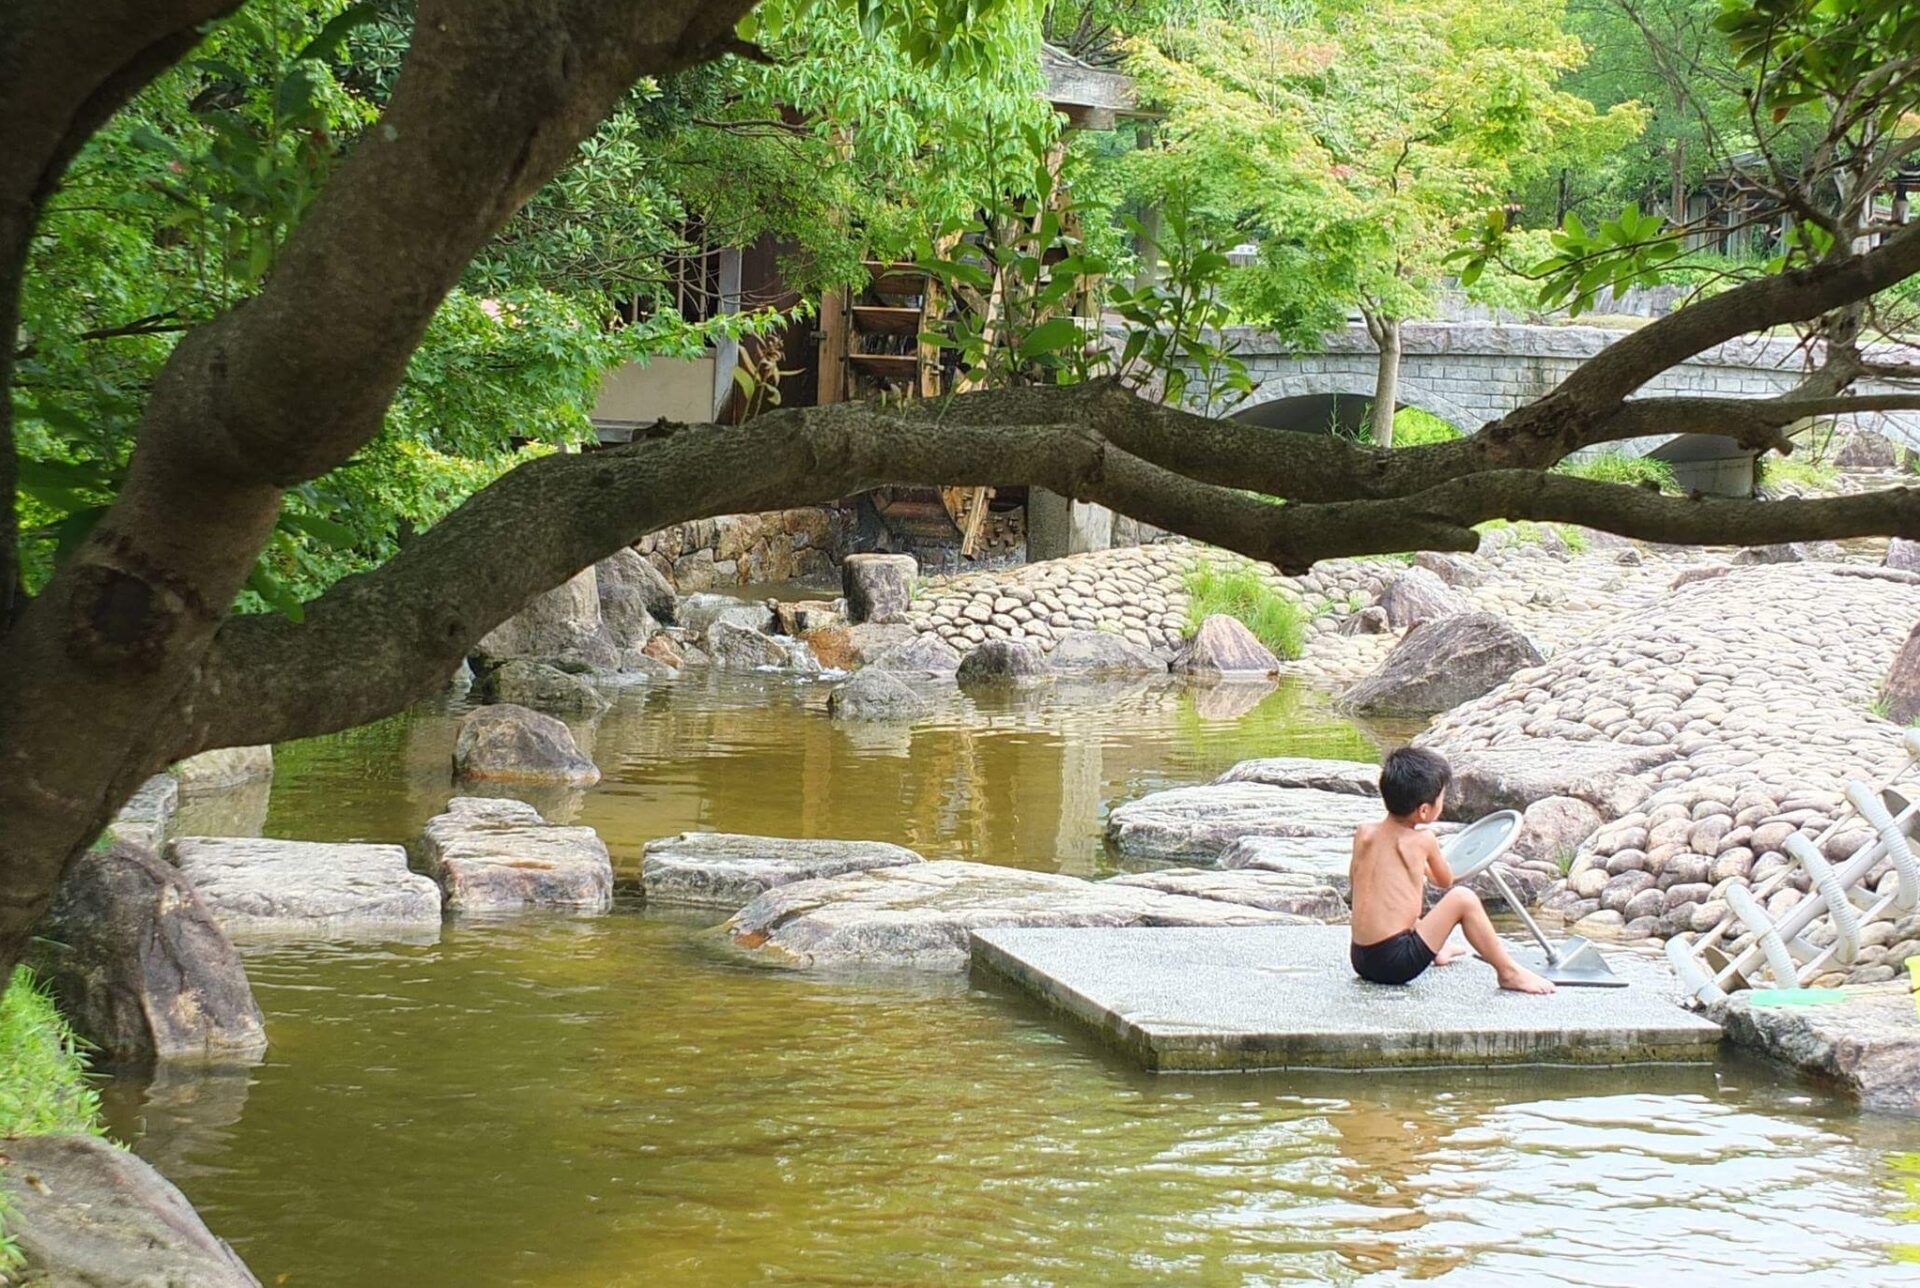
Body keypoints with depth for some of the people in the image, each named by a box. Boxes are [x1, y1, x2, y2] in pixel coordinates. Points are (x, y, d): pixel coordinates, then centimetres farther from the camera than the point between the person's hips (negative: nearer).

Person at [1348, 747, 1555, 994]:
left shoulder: (1364, 833, 6)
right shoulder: (1422, 840, -6)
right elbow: (1445, 881, 14)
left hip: (1360, 961, 7)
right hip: (1396, 962, -7)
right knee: (1463, 899, -3)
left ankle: (1435, 950, 49)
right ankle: (1509, 972, 1)